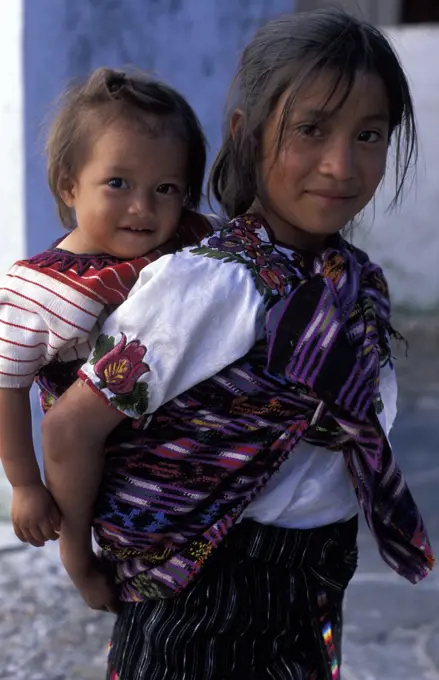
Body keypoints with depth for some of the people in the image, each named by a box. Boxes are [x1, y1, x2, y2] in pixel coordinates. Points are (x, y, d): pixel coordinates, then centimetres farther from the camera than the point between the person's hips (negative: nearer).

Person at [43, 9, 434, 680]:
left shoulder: (361, 286, -1)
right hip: (204, 599, -6)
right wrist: (80, 557, -5)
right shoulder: (202, 285, -23)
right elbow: (73, 427, -18)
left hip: (317, 591, 7)